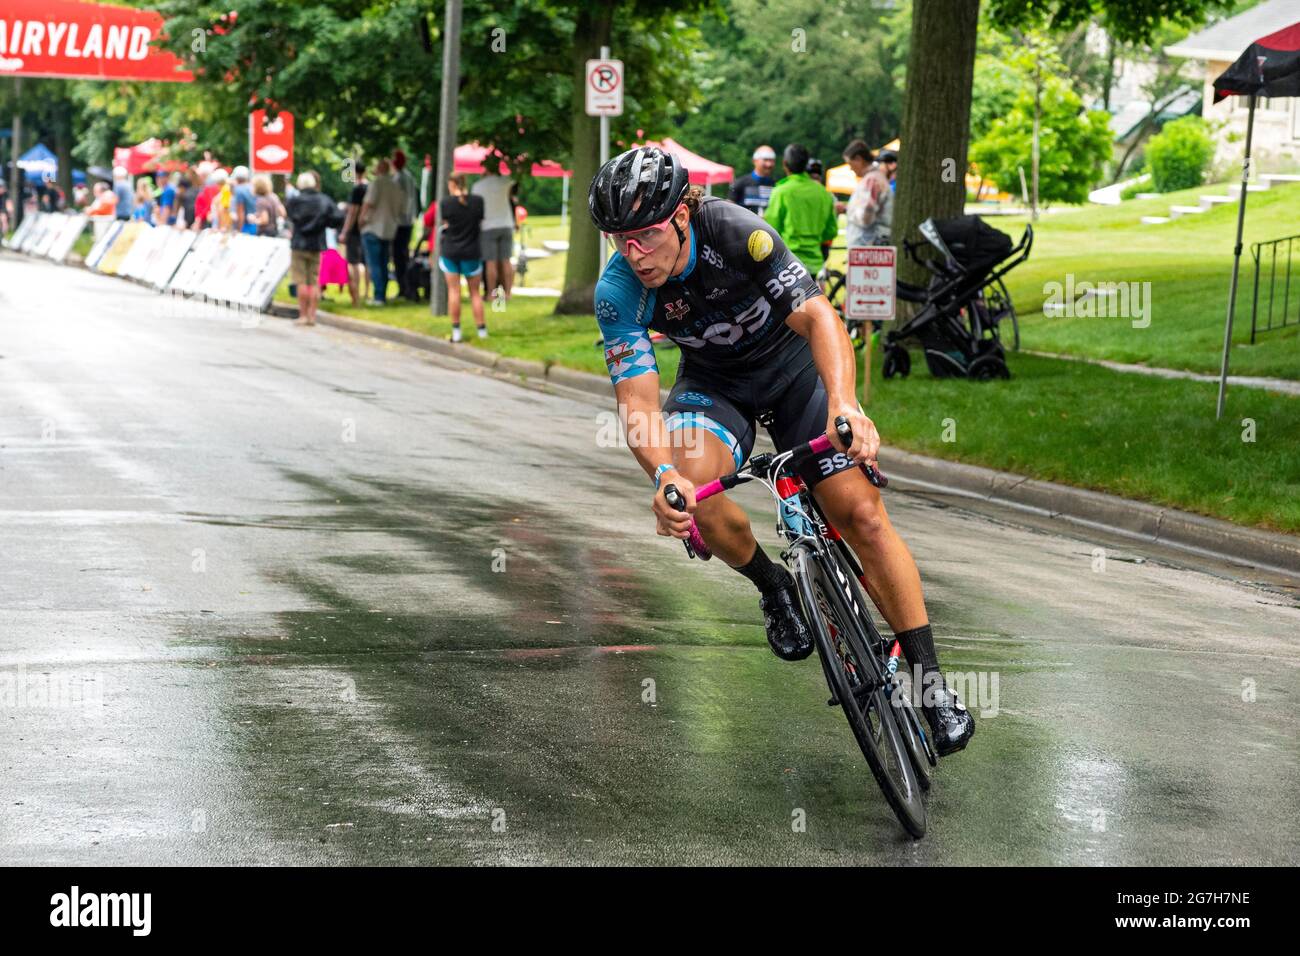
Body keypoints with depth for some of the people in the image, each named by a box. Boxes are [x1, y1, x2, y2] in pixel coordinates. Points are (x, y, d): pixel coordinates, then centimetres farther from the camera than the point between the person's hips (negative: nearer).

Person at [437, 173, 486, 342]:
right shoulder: (478, 201, -5)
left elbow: (444, 224, 0)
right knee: (474, 292, 10)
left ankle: (456, 331, 2)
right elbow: (480, 224, 3)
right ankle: (481, 329, 9)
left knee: (453, 291, 4)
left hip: (450, 251, -1)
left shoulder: (445, 203, -8)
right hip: (472, 252, 1)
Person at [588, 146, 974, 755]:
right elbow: (637, 401, -30)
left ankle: (930, 682, -4)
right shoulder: (618, 291, -25)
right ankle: (772, 587, -1)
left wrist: (843, 402, -58)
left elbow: (817, 316, -39)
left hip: (791, 364, -1)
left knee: (861, 512, -14)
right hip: (713, 382, 1)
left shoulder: (738, 233, -32)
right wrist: (663, 475, -51)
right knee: (690, 485, -31)